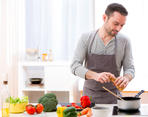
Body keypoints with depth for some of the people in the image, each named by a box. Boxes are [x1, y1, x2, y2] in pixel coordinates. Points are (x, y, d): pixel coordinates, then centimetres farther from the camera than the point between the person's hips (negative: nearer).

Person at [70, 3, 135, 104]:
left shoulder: (124, 41, -4)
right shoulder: (86, 38, -6)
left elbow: (129, 68, -1)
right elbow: (75, 66, -12)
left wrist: (126, 78, -25)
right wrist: (95, 75, -30)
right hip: (90, 96, 0)